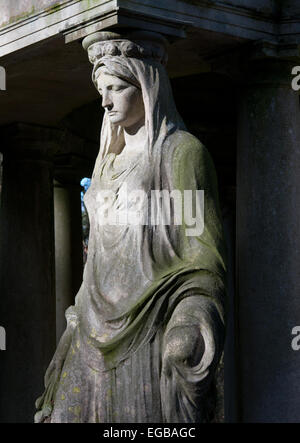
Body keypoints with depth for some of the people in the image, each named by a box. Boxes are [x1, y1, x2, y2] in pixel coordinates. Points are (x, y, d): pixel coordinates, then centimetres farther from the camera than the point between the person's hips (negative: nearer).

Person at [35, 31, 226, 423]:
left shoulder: (182, 151, -4)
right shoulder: (108, 159, 18)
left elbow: (204, 252, -9)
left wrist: (193, 324, -21)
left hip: (150, 331, -7)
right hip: (97, 336, 7)